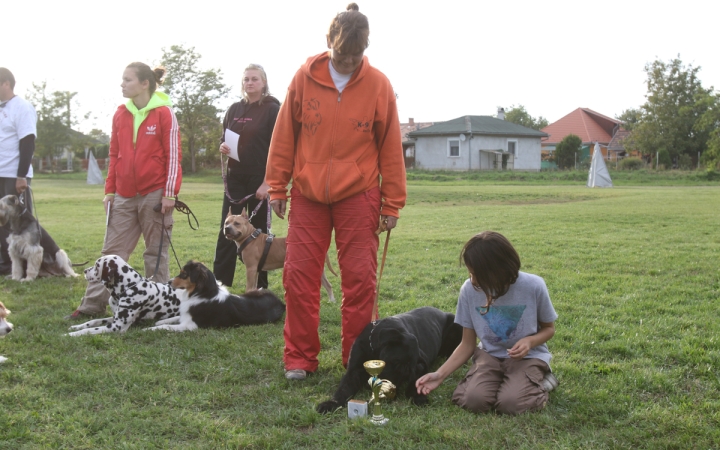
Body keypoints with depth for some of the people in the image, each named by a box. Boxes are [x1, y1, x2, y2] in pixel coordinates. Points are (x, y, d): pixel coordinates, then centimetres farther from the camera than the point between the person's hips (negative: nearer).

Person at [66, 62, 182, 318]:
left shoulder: (164, 112, -5)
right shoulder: (120, 114, 10)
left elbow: (173, 155, -7)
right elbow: (115, 155, 14)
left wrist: (170, 193, -11)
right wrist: (109, 191, 10)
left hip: (154, 194, -5)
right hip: (124, 196, 5)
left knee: (156, 252, 5)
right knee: (112, 251, 7)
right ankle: (93, 304, 11)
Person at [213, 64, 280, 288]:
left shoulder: (272, 109, -5)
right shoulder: (235, 109, 11)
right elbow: (223, 137, 22)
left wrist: (267, 182, -17)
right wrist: (223, 147, -3)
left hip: (260, 179, -5)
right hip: (235, 177, 5)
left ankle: (260, 285, 12)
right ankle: (219, 283, 2)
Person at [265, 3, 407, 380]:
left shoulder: (378, 85, -2)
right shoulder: (305, 78, -1)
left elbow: (391, 148, 2)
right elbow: (284, 136, 5)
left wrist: (392, 203, 1)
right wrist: (277, 187, 4)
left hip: (358, 197, -1)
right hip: (308, 195, 1)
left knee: (360, 279, 1)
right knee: (299, 277, 1)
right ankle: (299, 359, 13)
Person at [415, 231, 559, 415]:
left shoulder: (533, 286, -18)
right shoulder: (469, 290, -12)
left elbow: (549, 328, 1)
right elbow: (467, 344, -2)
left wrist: (530, 341, -22)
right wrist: (440, 374, -13)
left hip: (528, 356, -2)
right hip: (490, 356, 2)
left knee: (510, 403, -29)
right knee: (473, 400, -27)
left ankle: (540, 380, 3)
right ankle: (506, 380, 5)